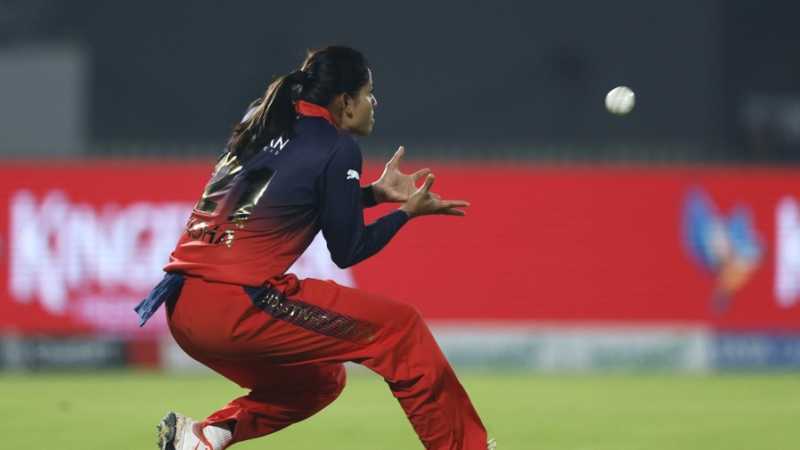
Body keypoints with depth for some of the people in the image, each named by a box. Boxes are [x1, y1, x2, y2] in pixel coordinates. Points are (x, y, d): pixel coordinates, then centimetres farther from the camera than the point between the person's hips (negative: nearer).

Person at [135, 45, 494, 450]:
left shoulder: (260, 122, 19)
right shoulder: (338, 148, -3)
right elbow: (346, 251, 2)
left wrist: (374, 193, 28)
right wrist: (408, 210, 14)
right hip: (238, 307, -8)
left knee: (320, 380, 27)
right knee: (402, 329, 3)